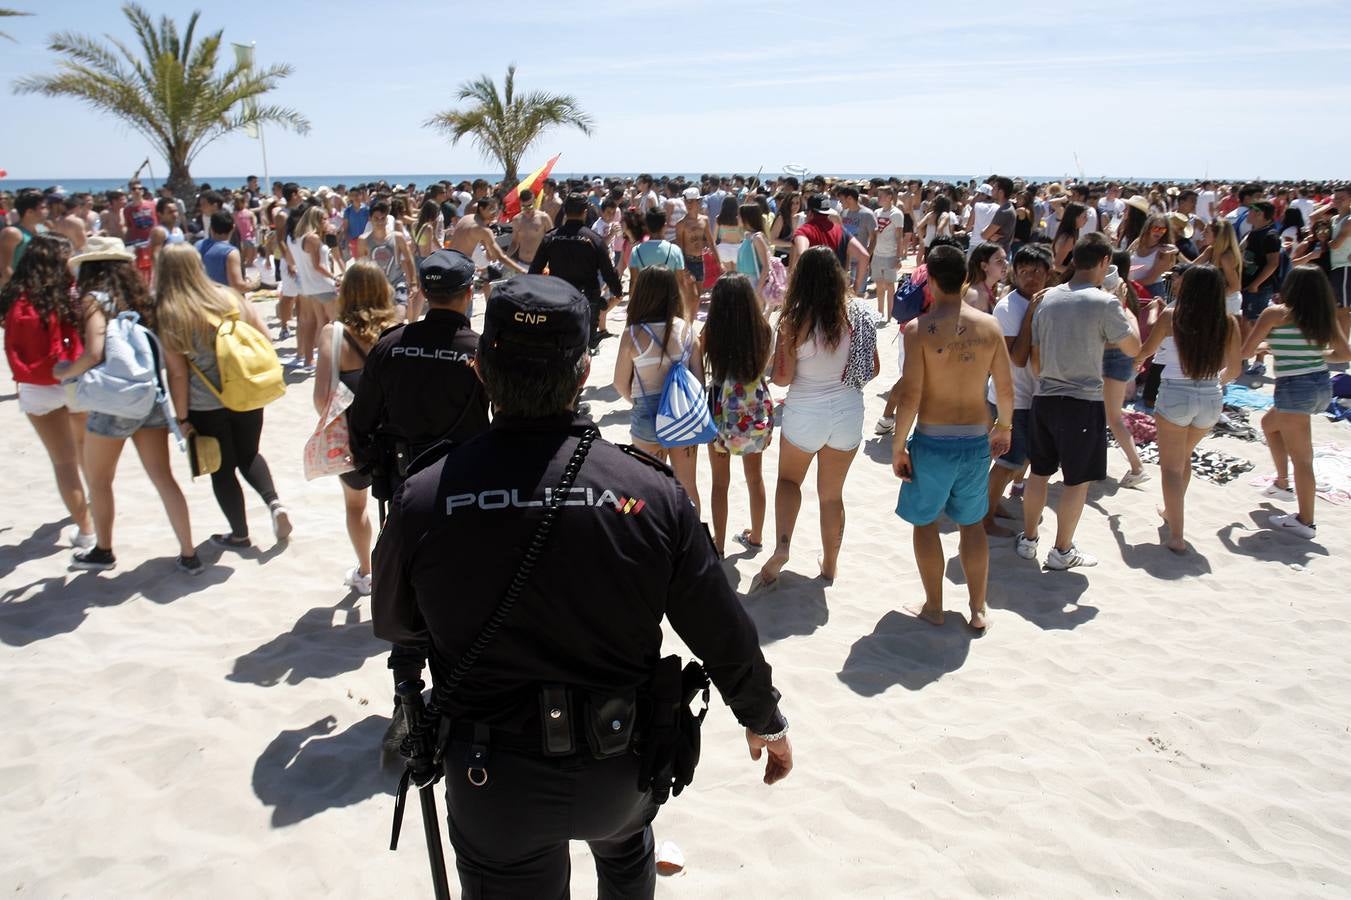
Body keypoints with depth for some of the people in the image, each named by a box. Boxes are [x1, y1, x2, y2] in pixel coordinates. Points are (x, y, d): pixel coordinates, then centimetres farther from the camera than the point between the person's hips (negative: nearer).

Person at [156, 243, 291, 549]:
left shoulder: (166, 315, -12)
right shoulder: (228, 297, -2)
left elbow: (177, 374, -13)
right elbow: (264, 337, 1)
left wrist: (182, 418, -5)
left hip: (205, 407, -3)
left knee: (222, 469, 14)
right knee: (248, 456, 25)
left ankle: (240, 534, 25)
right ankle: (274, 502, 2)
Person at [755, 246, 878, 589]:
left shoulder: (794, 320, -16)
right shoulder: (858, 315, -6)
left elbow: (782, 378, -13)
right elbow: (873, 370, 2)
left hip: (804, 415, -3)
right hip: (848, 413, 3)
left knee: (789, 479, 22)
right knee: (832, 493, 18)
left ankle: (782, 546, 2)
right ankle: (830, 564, 31)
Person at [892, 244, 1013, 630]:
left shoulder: (919, 328, -13)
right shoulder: (990, 325, -2)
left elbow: (911, 395, -17)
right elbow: (1005, 389, 3)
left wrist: (897, 446, -6)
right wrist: (1004, 427, 22)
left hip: (932, 440, -3)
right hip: (977, 439, 4)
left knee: (925, 521, 16)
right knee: (972, 523, 19)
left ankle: (934, 607, 25)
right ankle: (978, 609, 28)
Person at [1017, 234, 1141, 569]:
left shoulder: (1048, 298, 3)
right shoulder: (1104, 302, -13)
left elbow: (1034, 356, 9)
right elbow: (1134, 348, -1)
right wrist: (1127, 311, 13)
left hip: (1045, 399, 6)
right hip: (1083, 402, -5)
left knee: (1039, 473, 16)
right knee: (1077, 481, 7)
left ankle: (1028, 539, 27)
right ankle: (1062, 551, 16)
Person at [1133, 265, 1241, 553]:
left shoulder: (1171, 316, -9)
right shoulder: (1228, 323, -2)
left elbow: (1144, 351, 5)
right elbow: (1233, 370, 8)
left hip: (1175, 396, -3)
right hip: (1211, 399, 4)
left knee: (1171, 465, 7)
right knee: (1184, 457, 27)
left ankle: (1176, 536, 0)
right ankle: (1171, 512, 44)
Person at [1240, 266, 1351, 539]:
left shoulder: (1275, 314, -8)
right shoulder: (1325, 316, 7)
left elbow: (1245, 351, -7)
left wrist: (1263, 348, 15)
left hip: (1294, 389, -7)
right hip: (1323, 386, 7)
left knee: (1301, 458, 0)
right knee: (1269, 423, 31)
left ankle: (1305, 521, 8)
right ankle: (1282, 483, 36)